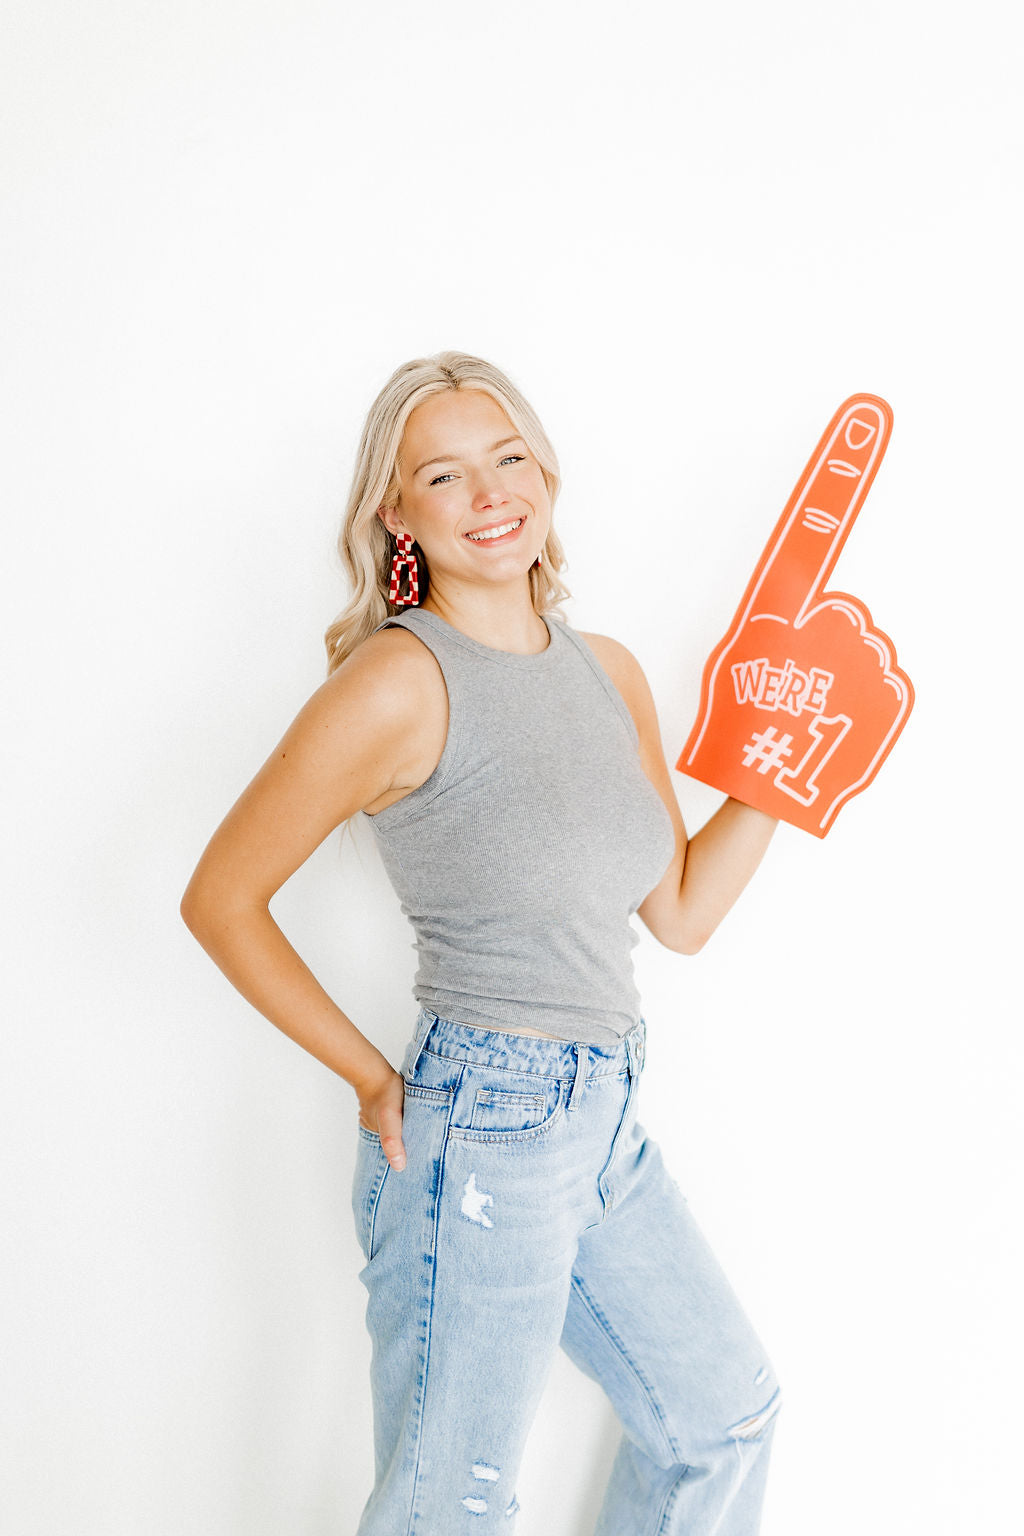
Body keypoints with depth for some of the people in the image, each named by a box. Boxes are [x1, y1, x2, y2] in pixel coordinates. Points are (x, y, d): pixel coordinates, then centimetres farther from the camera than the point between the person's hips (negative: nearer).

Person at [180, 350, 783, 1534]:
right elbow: (220, 901, -12)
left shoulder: (611, 674, 5)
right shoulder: (399, 682, -17)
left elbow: (681, 914, 9)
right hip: (479, 1141, -7)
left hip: (607, 1126, 7)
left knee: (724, 1411, 23)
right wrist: (372, 1081, -10)